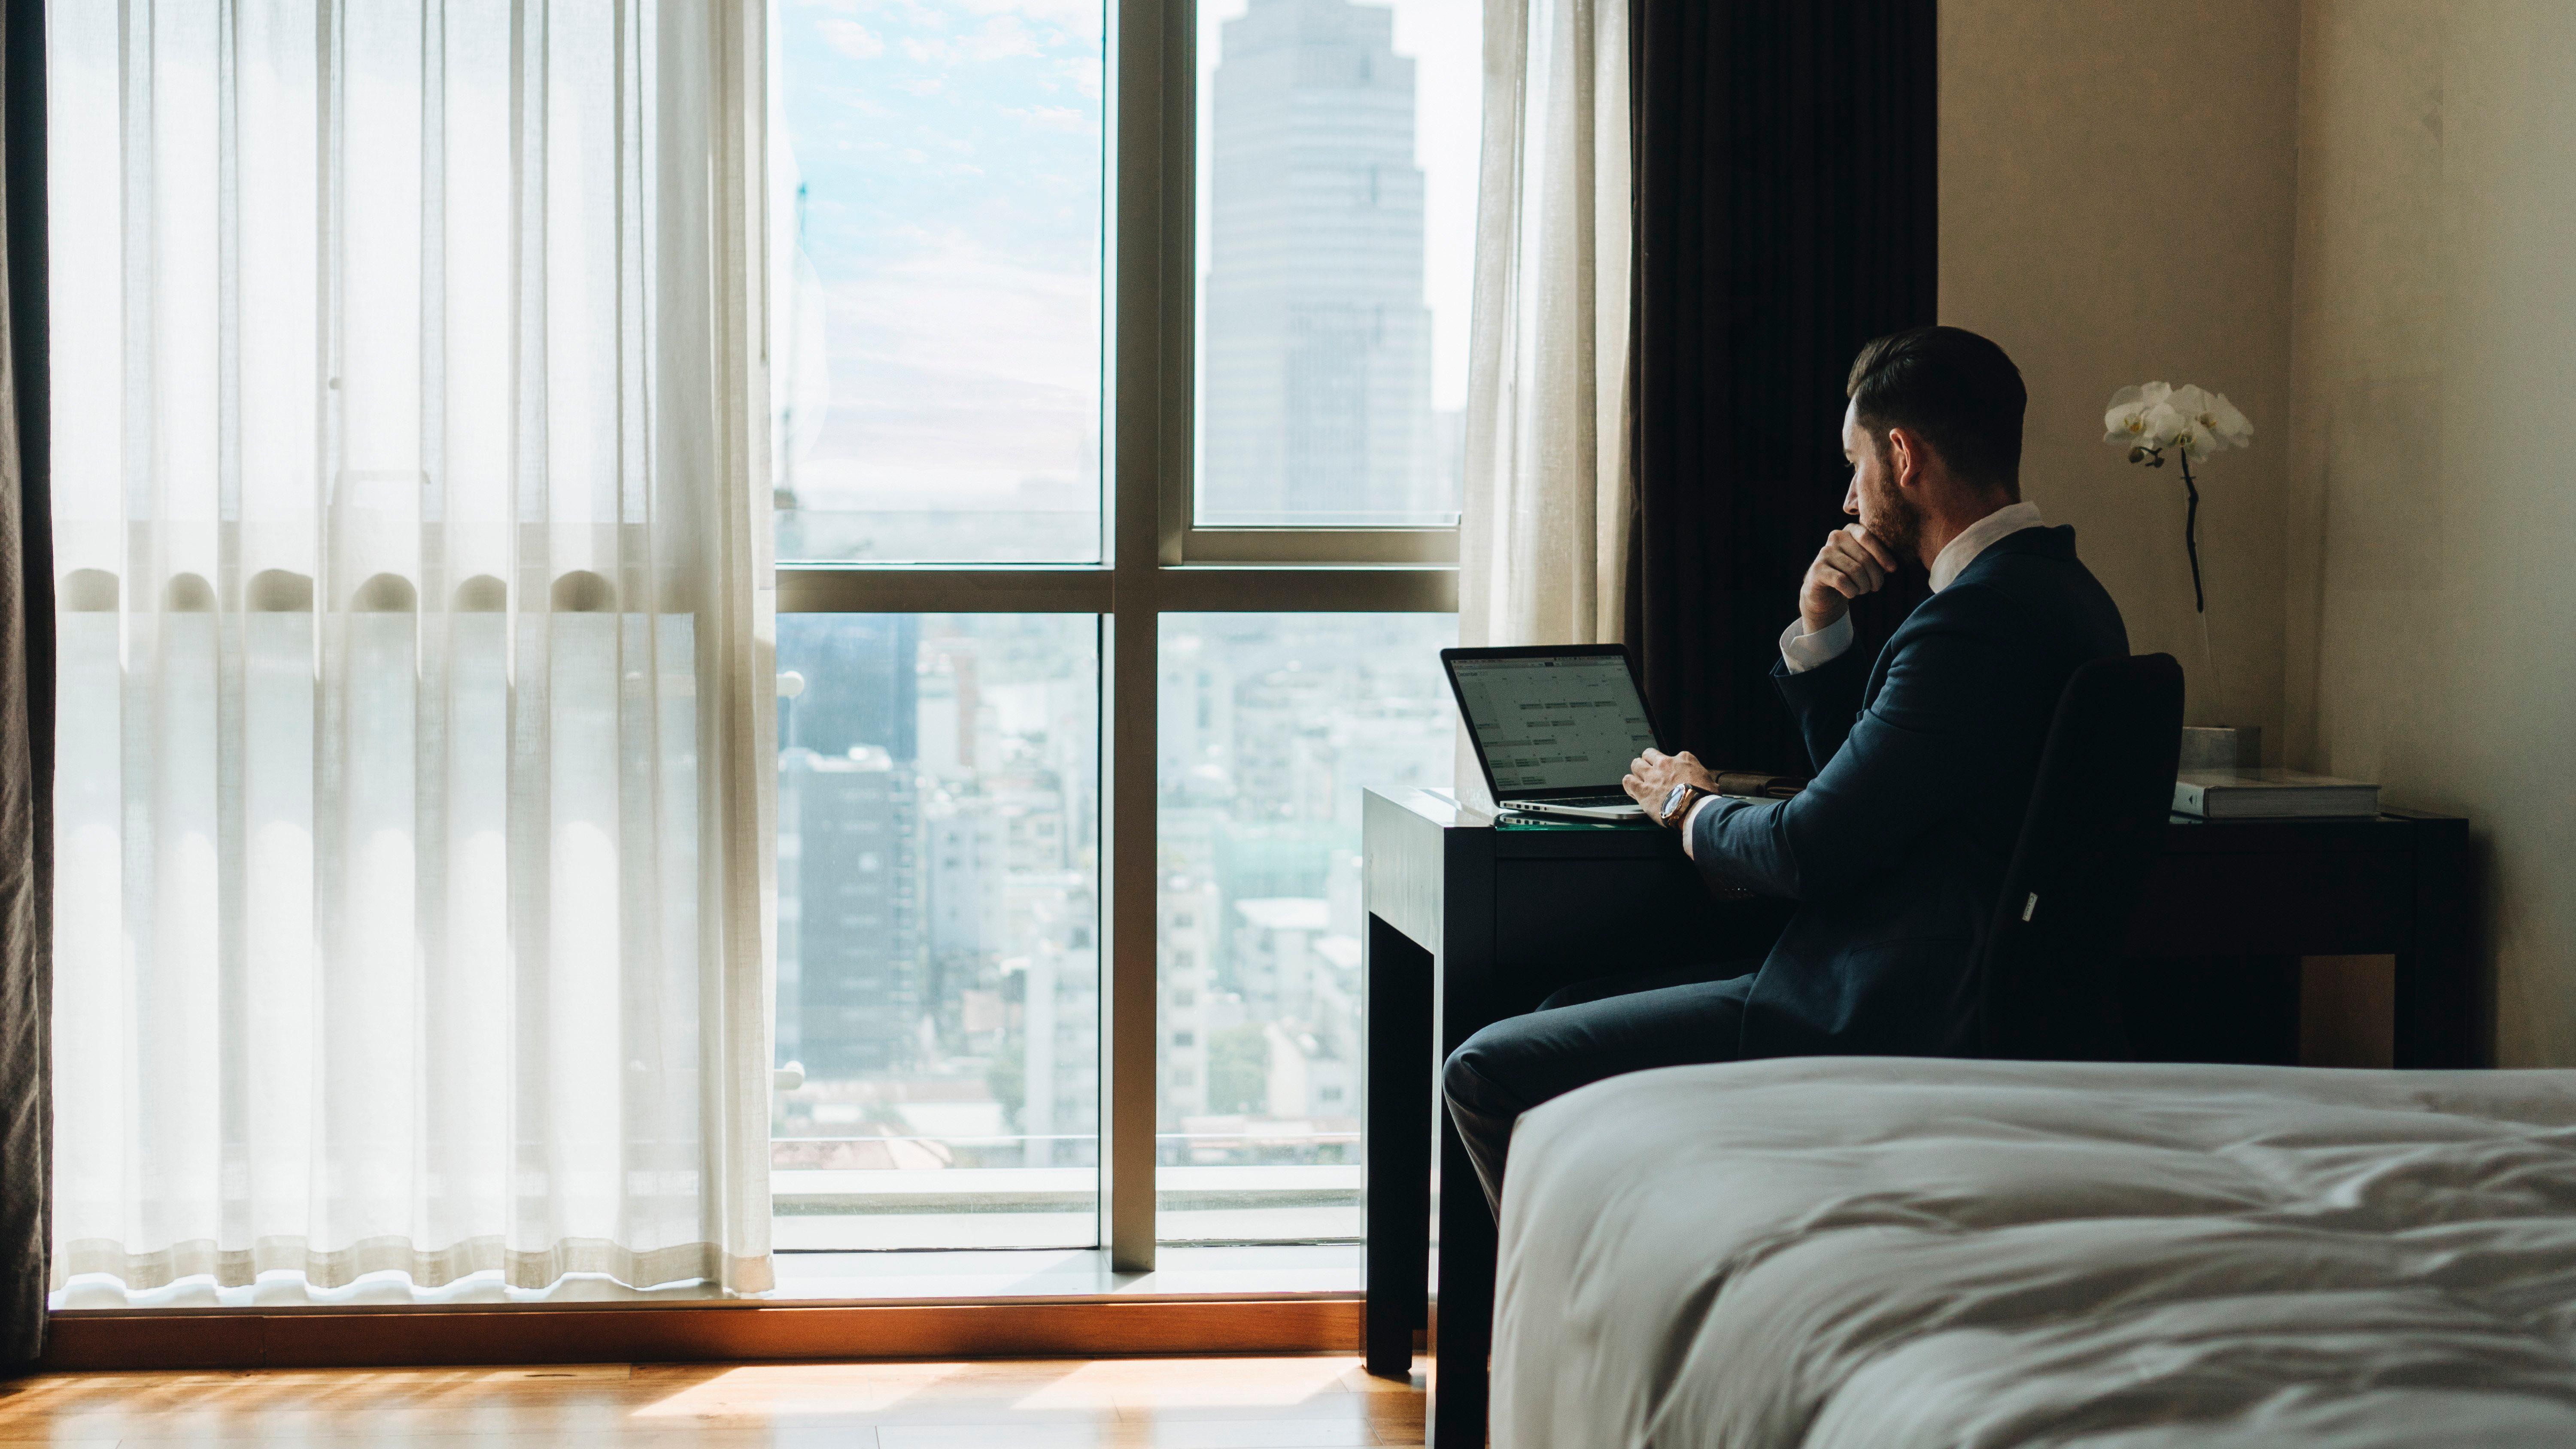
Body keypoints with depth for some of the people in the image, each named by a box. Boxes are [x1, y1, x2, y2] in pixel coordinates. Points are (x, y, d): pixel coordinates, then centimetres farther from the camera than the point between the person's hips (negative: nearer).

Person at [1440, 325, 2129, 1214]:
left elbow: (1812, 849, -21)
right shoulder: (2056, 588, 13)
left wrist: (1689, 808, 0)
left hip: (1884, 1025, -11)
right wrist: (1819, 633, 6)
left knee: (1486, 1075, -8)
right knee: (1569, 1012, 22)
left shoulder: (1976, 622, -21)